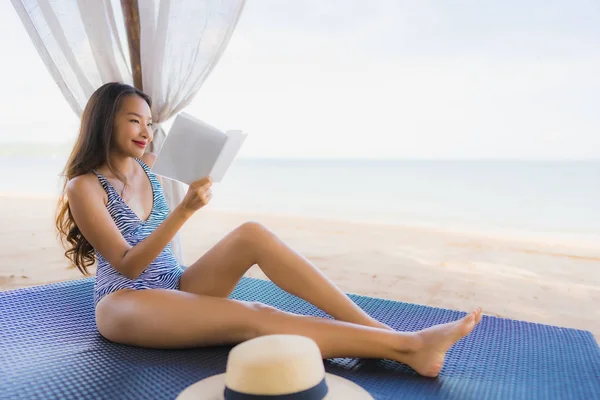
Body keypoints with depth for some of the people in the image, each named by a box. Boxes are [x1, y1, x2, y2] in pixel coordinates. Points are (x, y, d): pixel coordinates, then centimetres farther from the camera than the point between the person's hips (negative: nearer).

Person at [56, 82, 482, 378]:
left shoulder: (147, 168, 8)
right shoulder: (84, 187, -10)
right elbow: (127, 266, -19)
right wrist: (185, 209, -30)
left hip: (175, 288, 6)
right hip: (124, 305, -5)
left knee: (253, 233, -25)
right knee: (251, 318, -34)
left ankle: (379, 329, -30)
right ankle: (407, 348, -39)